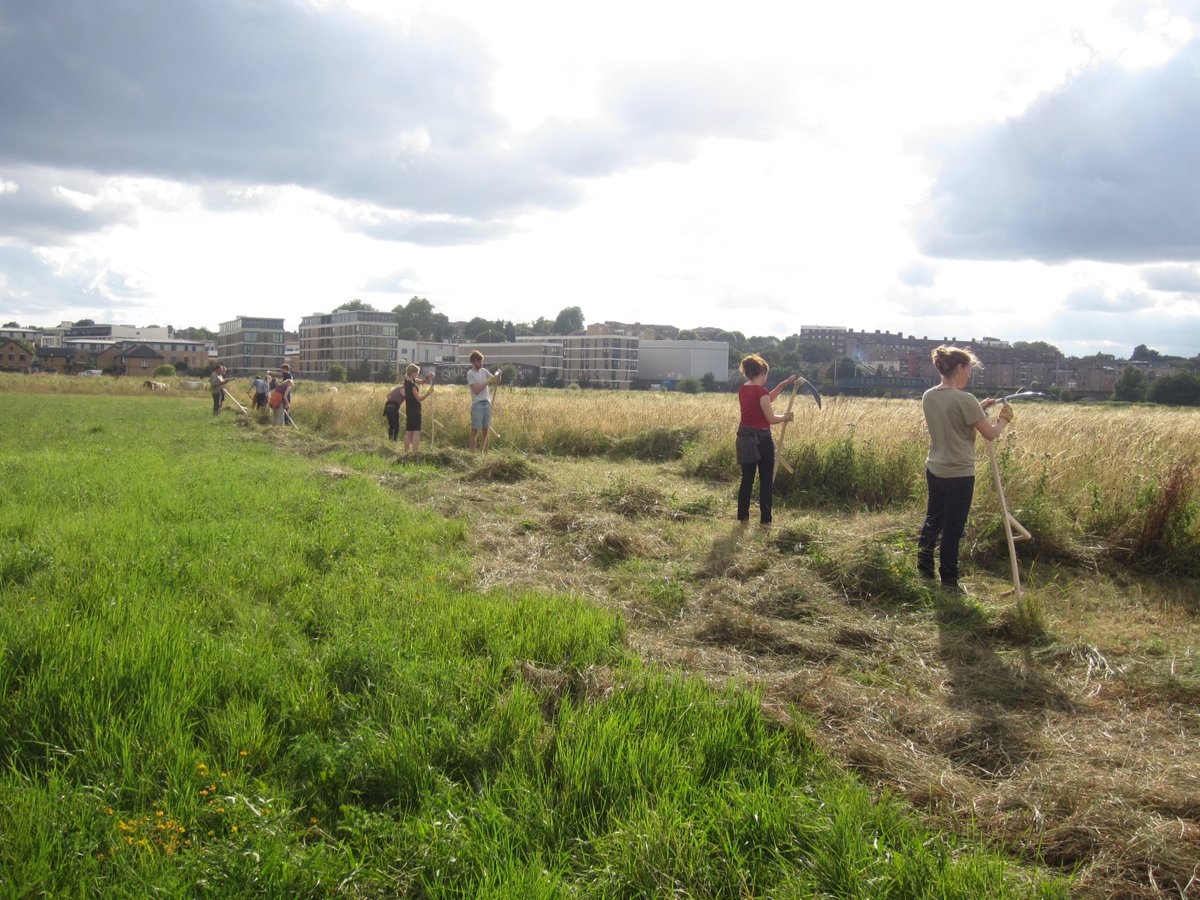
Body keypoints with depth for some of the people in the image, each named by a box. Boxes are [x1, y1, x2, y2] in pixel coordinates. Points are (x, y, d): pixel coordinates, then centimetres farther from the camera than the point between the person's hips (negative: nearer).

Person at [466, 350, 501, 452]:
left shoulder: (484, 371, 10)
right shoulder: (470, 374, -8)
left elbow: (496, 381, 12)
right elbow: (476, 390, -16)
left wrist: (498, 375, -9)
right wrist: (487, 381, -18)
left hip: (487, 403, 6)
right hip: (477, 404, -6)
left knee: (486, 430, 9)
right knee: (475, 430, -2)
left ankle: (486, 452, 14)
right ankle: (472, 453, 0)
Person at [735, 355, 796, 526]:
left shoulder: (743, 389, 7)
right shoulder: (760, 390, -16)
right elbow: (771, 419, -14)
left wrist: (783, 384, 19)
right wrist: (786, 417, 4)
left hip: (744, 437, 7)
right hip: (761, 438, -7)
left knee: (747, 478, 15)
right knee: (766, 480, 5)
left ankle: (743, 516, 18)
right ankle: (765, 519, 8)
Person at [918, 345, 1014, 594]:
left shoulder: (928, 397, 3)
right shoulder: (964, 399, -19)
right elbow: (991, 434, -13)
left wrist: (979, 409, 15)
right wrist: (1004, 418, 5)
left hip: (934, 470, 7)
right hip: (959, 475, -7)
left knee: (932, 522, 19)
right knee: (952, 530, 4)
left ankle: (924, 572, 28)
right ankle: (949, 582, 14)